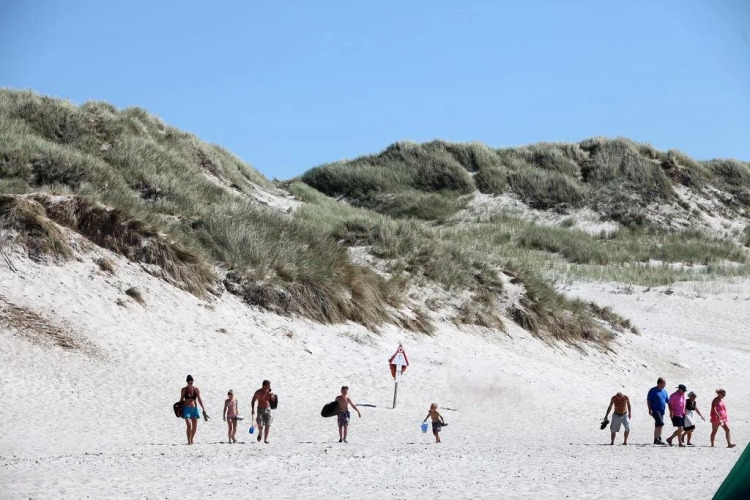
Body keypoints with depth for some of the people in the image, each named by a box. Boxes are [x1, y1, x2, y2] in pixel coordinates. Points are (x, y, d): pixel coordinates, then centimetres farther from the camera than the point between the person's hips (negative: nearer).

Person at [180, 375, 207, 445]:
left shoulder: (196, 389, 2)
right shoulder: (184, 390, -1)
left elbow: (199, 400, 2)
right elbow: (181, 400, 7)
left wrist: (203, 409, -5)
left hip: (194, 408, 3)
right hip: (186, 409, -2)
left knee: (195, 427, 3)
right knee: (189, 425, -17)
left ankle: (192, 439, 24)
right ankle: (189, 441, -12)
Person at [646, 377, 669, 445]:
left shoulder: (664, 391, 14)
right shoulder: (653, 391, -6)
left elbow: (668, 400, 18)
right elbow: (648, 400, -7)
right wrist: (650, 409, -15)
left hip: (662, 411, 7)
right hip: (655, 410, -7)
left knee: (658, 426, 11)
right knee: (660, 424, -19)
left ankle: (656, 440, 16)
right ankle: (658, 439, -18)